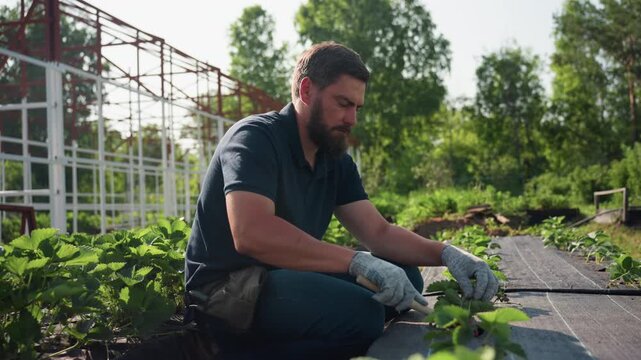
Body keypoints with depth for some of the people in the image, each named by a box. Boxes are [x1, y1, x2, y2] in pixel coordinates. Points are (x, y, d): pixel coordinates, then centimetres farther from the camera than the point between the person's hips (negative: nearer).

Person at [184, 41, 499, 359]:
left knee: (405, 277, -2)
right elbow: (251, 234, -31)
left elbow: (379, 232, 8)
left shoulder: (337, 161, 10)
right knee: (360, 313, -29)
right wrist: (359, 261, -34)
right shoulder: (255, 138, -15)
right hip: (226, 291, -8)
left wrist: (445, 253, -11)